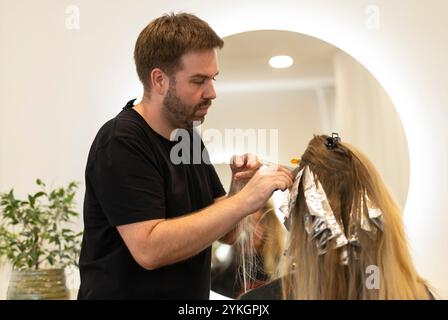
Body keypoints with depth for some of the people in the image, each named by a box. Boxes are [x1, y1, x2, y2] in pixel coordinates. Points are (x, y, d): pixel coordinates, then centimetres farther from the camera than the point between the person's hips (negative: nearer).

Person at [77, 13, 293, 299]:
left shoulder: (189, 136, 4)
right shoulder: (121, 143, -19)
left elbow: (226, 233, 6)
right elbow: (149, 249, -28)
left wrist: (239, 188, -13)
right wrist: (243, 201, -28)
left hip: (191, 294, 7)